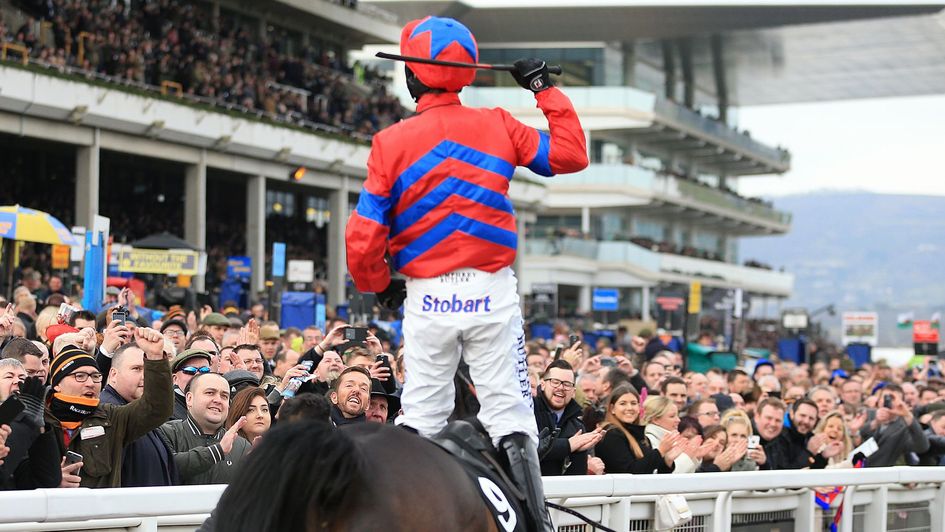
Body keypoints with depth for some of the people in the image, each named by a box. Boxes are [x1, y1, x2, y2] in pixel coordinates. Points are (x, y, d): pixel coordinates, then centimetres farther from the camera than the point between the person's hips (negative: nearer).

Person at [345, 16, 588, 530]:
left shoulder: (391, 143, -5)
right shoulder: (499, 127, -2)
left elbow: (363, 238, -8)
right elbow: (571, 154, 8)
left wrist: (378, 285, 11)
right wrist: (546, 91, 17)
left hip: (426, 297, 0)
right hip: (491, 294, 0)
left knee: (419, 417, 12)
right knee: (509, 412, 2)